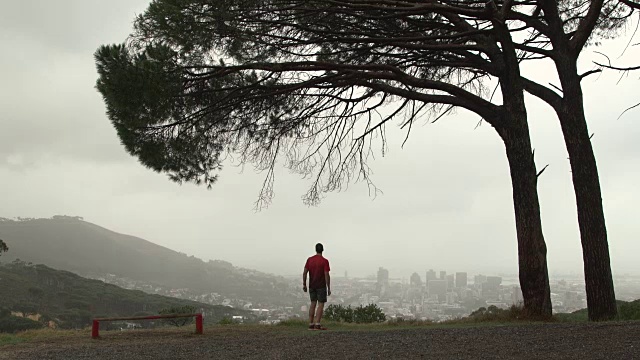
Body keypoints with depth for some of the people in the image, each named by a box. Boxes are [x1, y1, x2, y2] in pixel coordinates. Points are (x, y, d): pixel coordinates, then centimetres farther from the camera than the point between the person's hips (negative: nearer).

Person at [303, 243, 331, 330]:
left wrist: (304, 285, 8)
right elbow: (327, 275, -14)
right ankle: (317, 324, -11)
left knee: (313, 303, 11)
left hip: (312, 286, 5)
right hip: (321, 286, -5)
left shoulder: (309, 260, 3)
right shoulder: (324, 261, -10)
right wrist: (329, 288, -9)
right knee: (321, 304, -2)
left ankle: (311, 324, 9)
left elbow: (305, 272, 1)